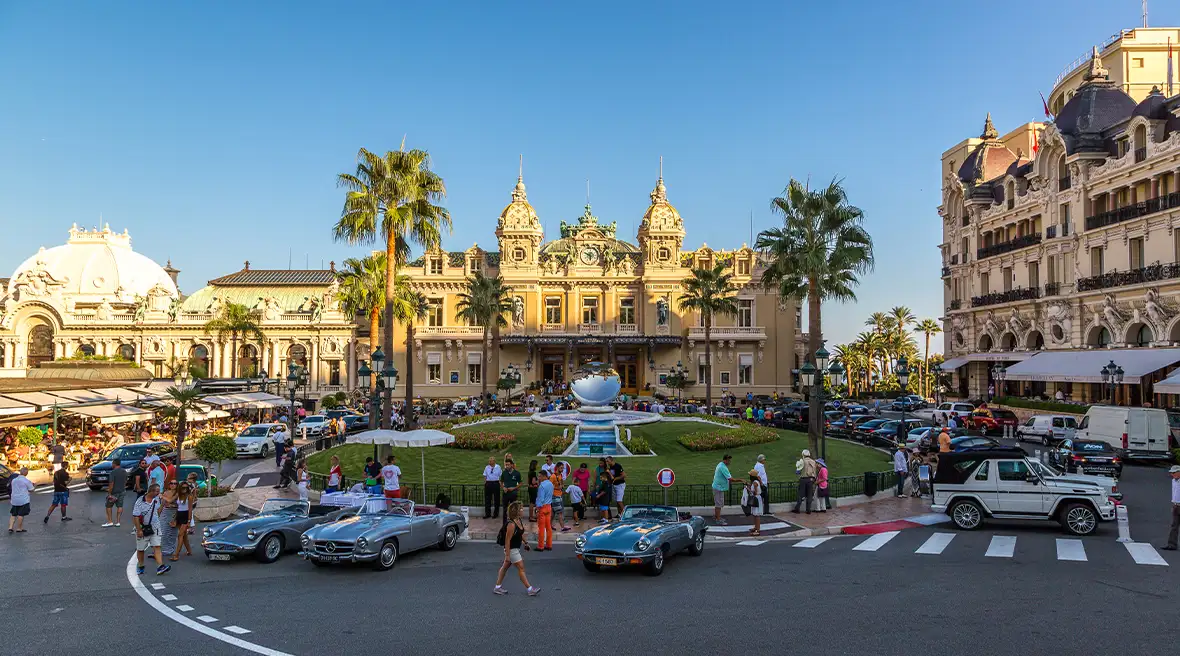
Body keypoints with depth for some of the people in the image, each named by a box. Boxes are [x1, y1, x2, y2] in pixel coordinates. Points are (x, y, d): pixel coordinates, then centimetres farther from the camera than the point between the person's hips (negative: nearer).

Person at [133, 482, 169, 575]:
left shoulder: (156, 499, 4)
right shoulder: (140, 501, -15)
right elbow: (135, 516, -15)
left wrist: (163, 504, 6)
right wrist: (139, 530, -16)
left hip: (154, 528, 3)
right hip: (142, 529, -3)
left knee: (157, 547, -8)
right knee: (140, 549, 11)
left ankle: (160, 567, -16)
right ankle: (140, 566, 31)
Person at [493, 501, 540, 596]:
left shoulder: (518, 520, 1)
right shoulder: (511, 524, -28)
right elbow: (507, 540, -25)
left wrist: (525, 543, 17)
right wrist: (507, 555, -24)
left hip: (516, 548, 9)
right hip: (511, 549, -9)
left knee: (505, 566, 16)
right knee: (521, 568, -2)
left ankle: (498, 587, 26)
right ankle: (529, 589, 5)